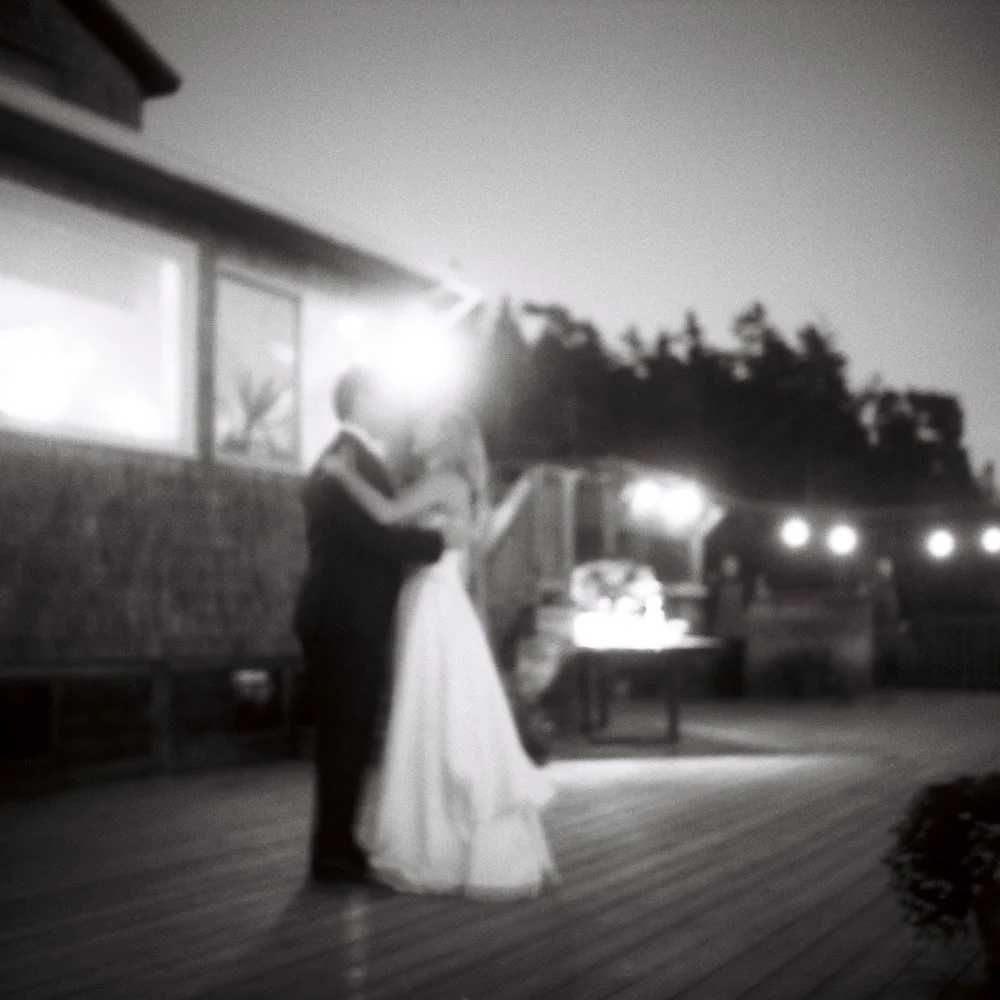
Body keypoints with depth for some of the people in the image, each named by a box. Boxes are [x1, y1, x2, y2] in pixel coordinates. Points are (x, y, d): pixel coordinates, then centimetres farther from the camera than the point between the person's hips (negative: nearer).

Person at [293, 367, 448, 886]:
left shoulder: (346, 458, 17)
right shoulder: (349, 460, -15)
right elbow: (375, 536, -22)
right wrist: (441, 539, -14)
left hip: (345, 618, 10)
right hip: (347, 620, -10)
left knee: (346, 737, 14)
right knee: (348, 737, -4)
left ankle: (337, 846, 21)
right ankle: (334, 852, 2)